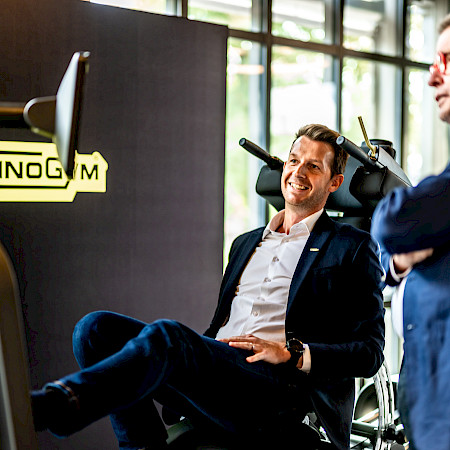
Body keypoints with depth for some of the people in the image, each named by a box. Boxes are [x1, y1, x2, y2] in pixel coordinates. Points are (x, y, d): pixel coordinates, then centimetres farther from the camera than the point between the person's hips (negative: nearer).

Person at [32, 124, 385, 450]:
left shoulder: (355, 248, 12)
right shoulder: (245, 243, 31)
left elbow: (369, 353, 4)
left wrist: (291, 353, -11)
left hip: (283, 386, -6)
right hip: (214, 374, 7)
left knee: (165, 336, -34)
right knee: (97, 327, -16)